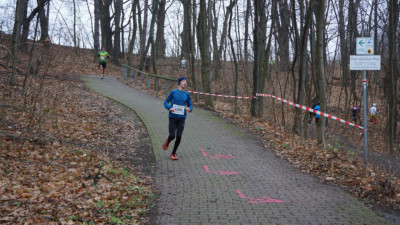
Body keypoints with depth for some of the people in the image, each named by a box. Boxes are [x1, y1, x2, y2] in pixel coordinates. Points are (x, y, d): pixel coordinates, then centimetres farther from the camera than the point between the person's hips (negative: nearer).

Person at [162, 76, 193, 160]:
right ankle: (167, 142, 32)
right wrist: (170, 108, -15)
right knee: (172, 136, -6)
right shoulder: (173, 92, 0)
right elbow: (166, 102, 6)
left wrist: (189, 109, -11)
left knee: (179, 136, -3)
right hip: (172, 117, -2)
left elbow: (190, 105, 13)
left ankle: (173, 153, 17)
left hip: (181, 118, 2)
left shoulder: (187, 94, 6)